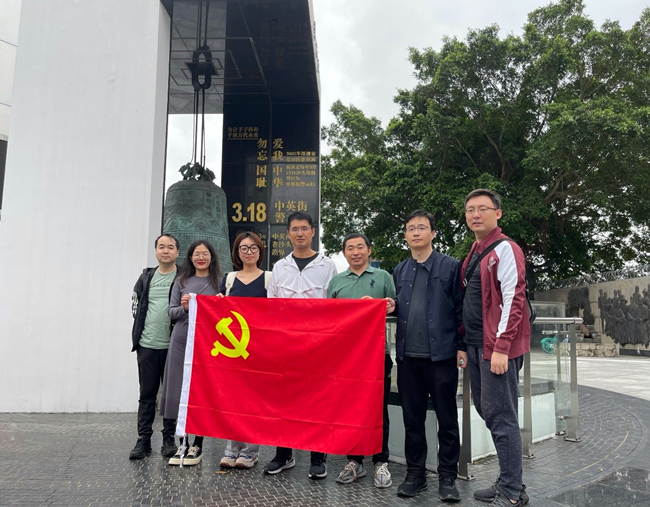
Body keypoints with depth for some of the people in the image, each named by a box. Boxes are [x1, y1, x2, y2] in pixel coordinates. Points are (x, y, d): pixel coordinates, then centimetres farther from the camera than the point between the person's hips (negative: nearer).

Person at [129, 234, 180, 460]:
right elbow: (136, 307, 17)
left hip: (173, 346, -3)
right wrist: (142, 330, 9)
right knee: (147, 394, 8)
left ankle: (169, 438, 17)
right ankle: (143, 439, 17)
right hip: (147, 345, 3)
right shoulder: (146, 277, 11)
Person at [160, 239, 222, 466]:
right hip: (181, 340, 2)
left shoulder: (219, 282, 6)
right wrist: (184, 308, -10)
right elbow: (171, 312, 10)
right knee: (179, 392, 3)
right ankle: (182, 445, 15)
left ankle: (197, 446, 12)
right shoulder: (181, 282, 11)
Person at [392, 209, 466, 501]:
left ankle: (447, 477, 20)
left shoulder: (450, 267, -1)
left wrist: (462, 346, -8)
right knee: (412, 418, 12)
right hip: (408, 357, 4)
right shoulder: (399, 271, 12)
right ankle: (415, 474, 25)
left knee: (447, 419, 7)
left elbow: (461, 309, -3)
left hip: (441, 356, -4)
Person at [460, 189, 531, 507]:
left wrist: (501, 347, -21)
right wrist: (466, 344, 14)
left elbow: (513, 300, -17)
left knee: (500, 417, -3)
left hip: (498, 346, -9)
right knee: (486, 410, 14)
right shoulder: (475, 253, 16)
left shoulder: (505, 250, -10)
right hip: (477, 344, 9)